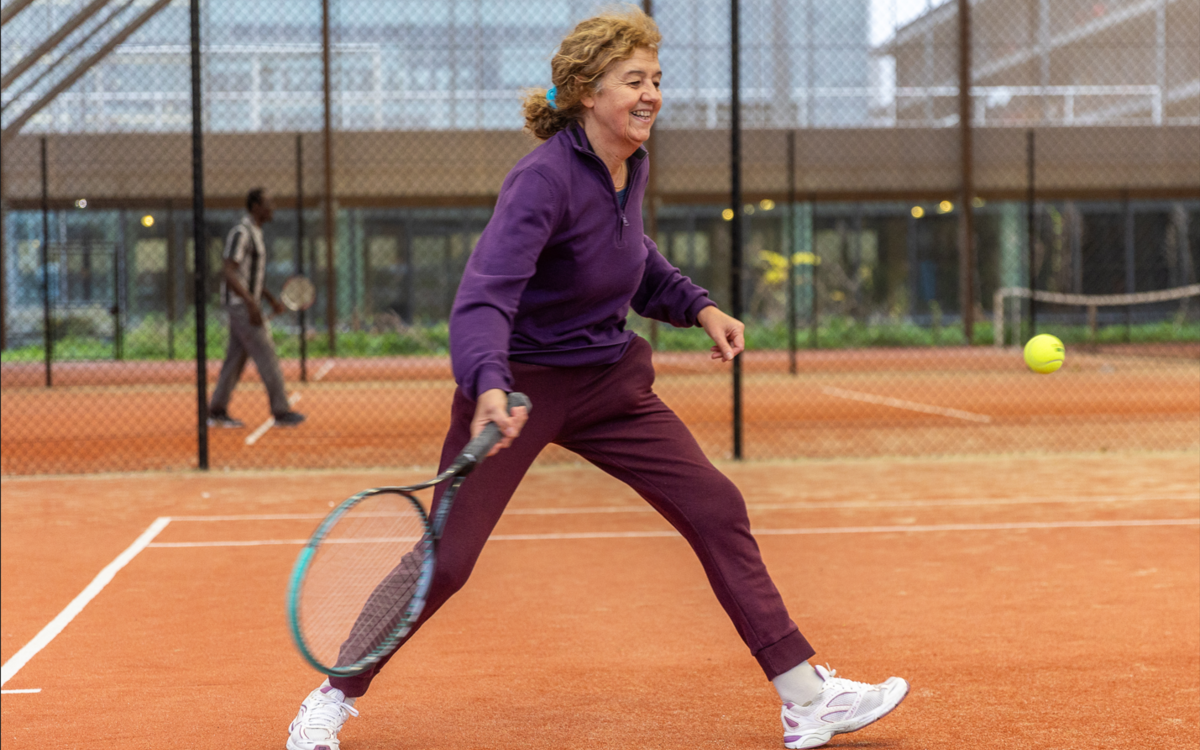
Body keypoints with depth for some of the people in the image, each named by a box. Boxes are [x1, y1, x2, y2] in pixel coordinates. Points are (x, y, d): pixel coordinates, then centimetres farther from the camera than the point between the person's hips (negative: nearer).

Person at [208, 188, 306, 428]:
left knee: (236, 358, 10)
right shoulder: (241, 233, -15)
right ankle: (281, 411, -7)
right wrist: (252, 304, -27)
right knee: (266, 356, -9)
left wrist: (272, 299, 18)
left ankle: (217, 412, 14)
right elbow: (229, 272, -22)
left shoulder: (255, 233, 16)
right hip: (240, 304, -10)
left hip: (248, 305, 10)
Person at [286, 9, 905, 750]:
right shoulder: (545, 179, -25)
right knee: (446, 559, -8)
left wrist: (698, 305, 8)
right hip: (518, 384, -7)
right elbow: (483, 297, -37)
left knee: (717, 508, -1)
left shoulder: (632, 166, -1)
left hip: (609, 381, 7)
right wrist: (488, 385, -54)